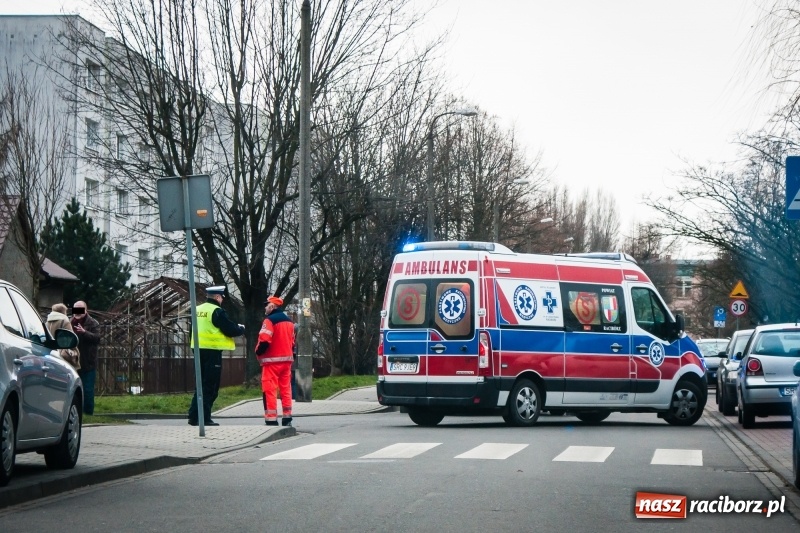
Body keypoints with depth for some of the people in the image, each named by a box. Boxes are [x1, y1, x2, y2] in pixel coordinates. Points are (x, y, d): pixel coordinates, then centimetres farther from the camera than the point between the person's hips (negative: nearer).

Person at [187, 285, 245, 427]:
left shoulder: (198, 310, 12)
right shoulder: (217, 311, -12)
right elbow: (230, 329, -13)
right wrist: (241, 329, 7)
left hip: (199, 349, 8)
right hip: (212, 351, -8)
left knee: (201, 384, 14)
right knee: (210, 387, -2)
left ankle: (194, 416, 11)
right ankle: (205, 418, -4)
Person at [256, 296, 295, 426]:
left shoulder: (270, 320, -13)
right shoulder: (289, 321, 13)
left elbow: (264, 341, -20)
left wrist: (258, 353, -5)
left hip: (272, 360, -8)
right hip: (287, 359, 8)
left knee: (270, 390, -5)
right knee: (286, 389, 12)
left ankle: (271, 420, -9)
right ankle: (287, 419, 15)